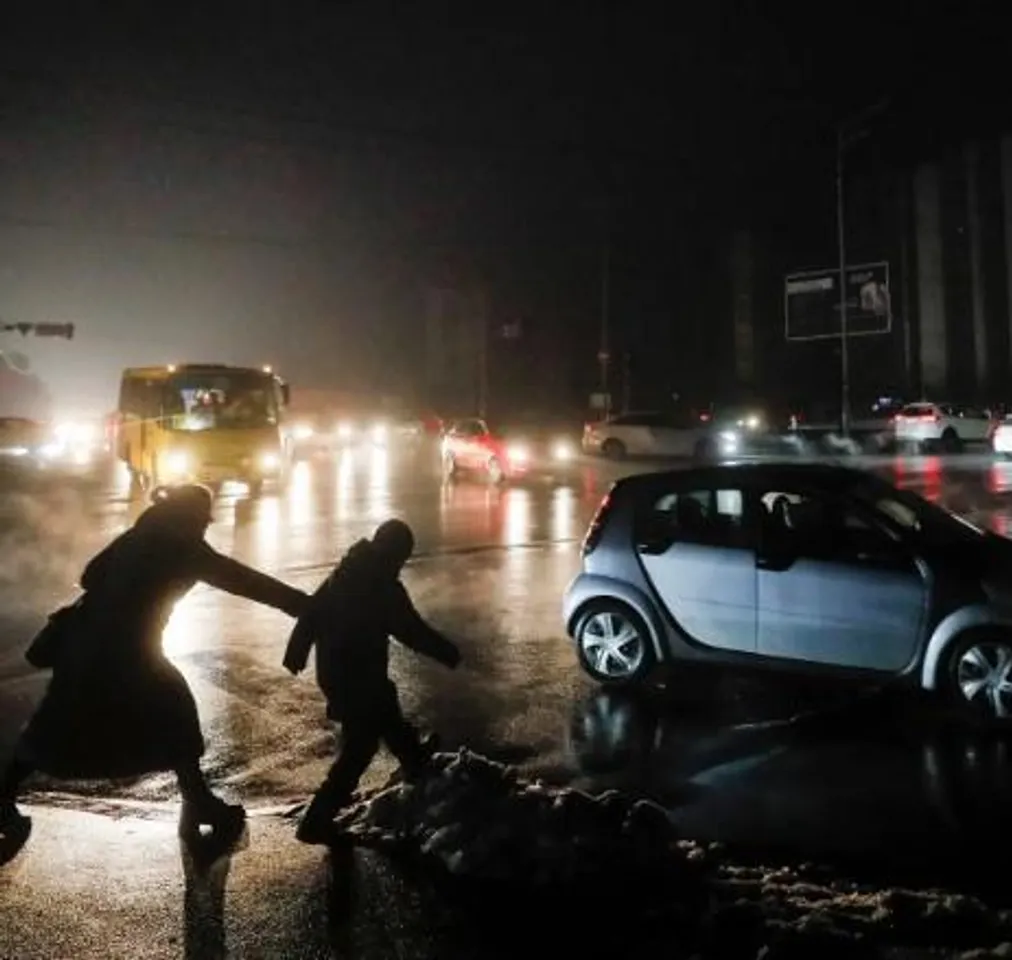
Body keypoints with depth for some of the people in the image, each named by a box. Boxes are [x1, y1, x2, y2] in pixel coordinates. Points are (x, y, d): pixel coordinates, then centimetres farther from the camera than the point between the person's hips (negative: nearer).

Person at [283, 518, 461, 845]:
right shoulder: (384, 588, -22)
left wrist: (296, 652, 17)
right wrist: (449, 653, -4)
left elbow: (311, 611, 8)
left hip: (333, 670, 9)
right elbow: (414, 632, -18)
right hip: (359, 677, -9)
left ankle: (421, 769, 48)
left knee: (391, 724, 26)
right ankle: (317, 822, 6)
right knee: (360, 748, 2)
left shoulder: (344, 573, 2)